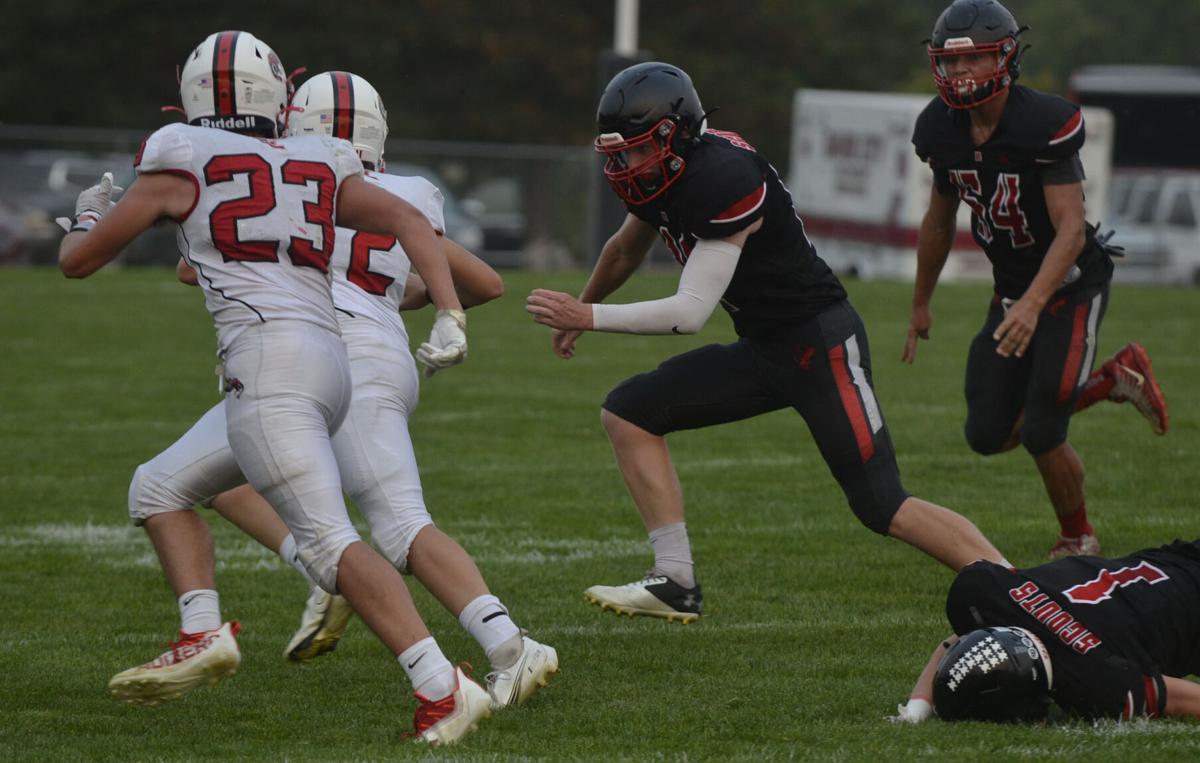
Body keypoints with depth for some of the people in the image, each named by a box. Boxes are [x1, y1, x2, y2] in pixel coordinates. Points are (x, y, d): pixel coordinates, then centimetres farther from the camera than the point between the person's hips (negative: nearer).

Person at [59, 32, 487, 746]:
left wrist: (90, 216, 38)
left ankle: (444, 688, -28)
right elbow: (409, 220, 7)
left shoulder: (182, 163, 8)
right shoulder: (321, 166, 21)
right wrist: (451, 316, 1)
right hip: (331, 361, 7)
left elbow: (78, 260, 16)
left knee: (329, 541, -16)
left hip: (267, 358, -7)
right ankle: (203, 633, 5)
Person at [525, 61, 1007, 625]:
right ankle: (676, 584, 0)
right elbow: (626, 250, 27)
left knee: (883, 508, -12)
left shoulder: (724, 179, -26)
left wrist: (588, 317, -21)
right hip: (763, 351, 9)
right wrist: (580, 309, 40)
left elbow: (691, 312, -26)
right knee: (628, 413, 1)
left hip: (821, 344, -9)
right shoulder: (658, 177, 3)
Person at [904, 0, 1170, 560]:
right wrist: (920, 303, 21)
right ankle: (1114, 378, 23)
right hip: (1012, 290, 7)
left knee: (1041, 434, -14)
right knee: (989, 435, 3)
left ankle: (1077, 537, 15)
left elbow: (1070, 229, -29)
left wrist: (1033, 304, -42)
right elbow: (939, 220, 12)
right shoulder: (944, 130, -5)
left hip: (1071, 285, -7)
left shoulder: (1044, 126, -25)